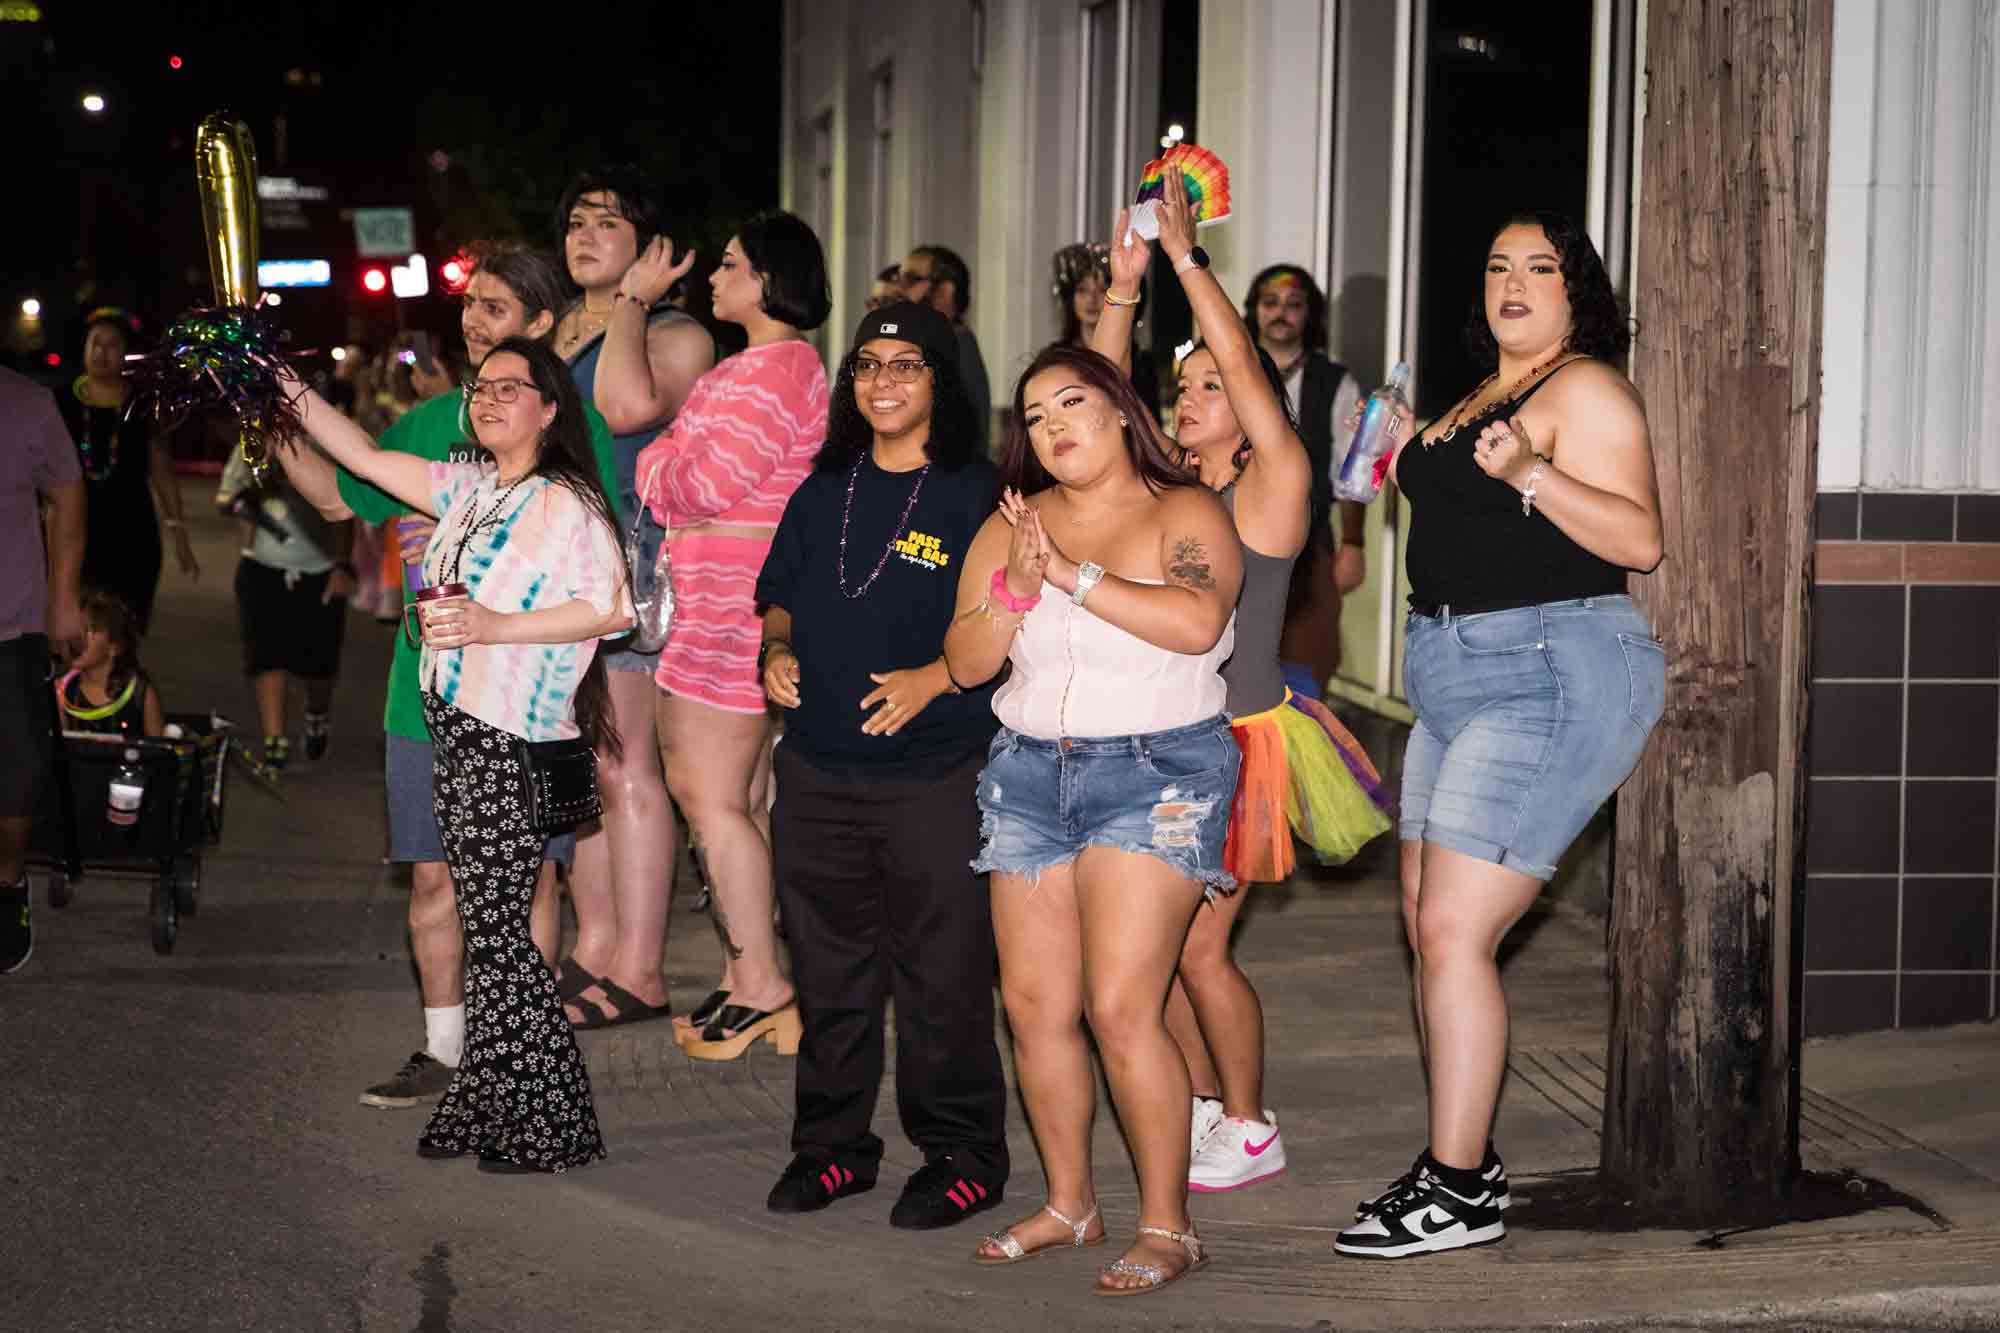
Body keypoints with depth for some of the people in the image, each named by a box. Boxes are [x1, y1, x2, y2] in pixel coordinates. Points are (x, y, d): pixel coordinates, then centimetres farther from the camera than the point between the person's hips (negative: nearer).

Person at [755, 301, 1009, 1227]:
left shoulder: (976, 495, -5)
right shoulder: (824, 492, 13)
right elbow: (780, 598, 23)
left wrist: (933, 678, -19)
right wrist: (777, 650, 2)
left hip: (937, 776, -5)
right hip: (818, 774, 5)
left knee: (941, 977, -2)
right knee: (828, 969, 12)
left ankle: (961, 1156, 11)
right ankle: (832, 1145, 24)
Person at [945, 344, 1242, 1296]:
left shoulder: (1185, 515, -3)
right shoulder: (1011, 525, 10)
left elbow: (1195, 621, -22)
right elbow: (964, 662, 4)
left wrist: (1073, 573, -20)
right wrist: (1017, 589, -13)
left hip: (1155, 772, -5)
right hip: (1032, 772, 5)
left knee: (1119, 1010, -13)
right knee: (1035, 1005, 4)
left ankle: (1166, 1227, -2)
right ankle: (1069, 1205, 21)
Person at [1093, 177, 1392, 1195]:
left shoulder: (1274, 481, -8)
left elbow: (1244, 365, -19)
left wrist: (1187, 254, -21)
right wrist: (1124, 285, -8)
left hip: (1241, 739, -6)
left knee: (1197, 943, -4)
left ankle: (1250, 1130, 11)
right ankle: (1208, 1103, 24)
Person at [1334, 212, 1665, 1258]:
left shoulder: (1584, 389, -9)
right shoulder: (1481, 396, 19)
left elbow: (1638, 540, -20)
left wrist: (1528, 471, -30)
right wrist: (1413, 456, 28)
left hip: (1552, 675, -10)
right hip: (1463, 681, 10)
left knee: (1453, 933, -13)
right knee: (1429, 926, 12)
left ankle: (1459, 1192, -6)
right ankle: (1463, 1161, 22)